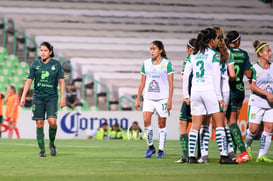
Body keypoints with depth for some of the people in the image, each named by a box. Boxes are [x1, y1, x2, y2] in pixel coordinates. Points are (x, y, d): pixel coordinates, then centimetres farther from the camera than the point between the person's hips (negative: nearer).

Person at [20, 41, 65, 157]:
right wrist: (23, 96, -2)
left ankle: (52, 143, 11)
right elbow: (29, 80, 5)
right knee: (39, 123, -3)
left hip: (52, 97, -1)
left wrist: (62, 97, -5)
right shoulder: (35, 64, 5)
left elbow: (61, 81, 3)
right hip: (38, 97, 1)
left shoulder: (56, 64, 3)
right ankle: (42, 150, 3)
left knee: (52, 121, -15)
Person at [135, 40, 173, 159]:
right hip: (148, 98, 3)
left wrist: (170, 100, -10)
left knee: (162, 124, 0)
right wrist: (138, 99, 11)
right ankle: (150, 147, 3)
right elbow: (142, 82, 15)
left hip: (162, 98, -3)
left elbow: (171, 83, -1)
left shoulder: (167, 63, 0)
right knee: (146, 120, -13)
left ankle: (161, 150, 9)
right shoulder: (146, 64, 11)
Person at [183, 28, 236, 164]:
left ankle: (191, 155, 3)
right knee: (219, 123, 1)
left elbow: (186, 75, 10)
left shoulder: (194, 55, 12)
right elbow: (216, 77, -9)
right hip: (209, 90, -5)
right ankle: (223, 155, -4)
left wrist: (186, 95, 15)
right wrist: (219, 97, -7)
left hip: (195, 91, 5)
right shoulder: (214, 55, -3)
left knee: (195, 126, 7)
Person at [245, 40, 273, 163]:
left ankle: (262, 155, 0)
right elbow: (252, 85, -13)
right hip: (256, 102, -4)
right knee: (253, 129, -6)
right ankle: (247, 146, 26)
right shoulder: (254, 68, -5)